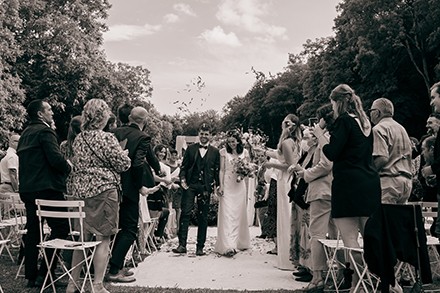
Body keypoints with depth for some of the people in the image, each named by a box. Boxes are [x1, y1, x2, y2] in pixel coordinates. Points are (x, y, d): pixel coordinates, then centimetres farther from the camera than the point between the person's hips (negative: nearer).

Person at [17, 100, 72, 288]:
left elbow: (23, 159, 20)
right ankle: (45, 273, -5)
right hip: (47, 188, -9)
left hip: (27, 188, 9)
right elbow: (56, 159, -20)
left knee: (33, 231, 12)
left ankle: (31, 276, 17)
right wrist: (68, 167, -1)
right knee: (60, 228, -3)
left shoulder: (25, 133, 18)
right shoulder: (45, 131, -10)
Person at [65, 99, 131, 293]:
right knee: (103, 239, 1)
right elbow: (123, 164, -9)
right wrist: (124, 153, 11)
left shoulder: (78, 139, 10)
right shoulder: (107, 138, -11)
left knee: (82, 238, 14)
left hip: (80, 192, 7)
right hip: (102, 192, -7)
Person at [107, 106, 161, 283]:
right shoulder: (142, 137, -11)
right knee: (130, 230, 5)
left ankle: (117, 266, 26)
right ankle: (114, 271, 1)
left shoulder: (116, 132, 5)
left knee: (121, 227, 20)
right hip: (128, 187, -7)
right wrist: (140, 186, -11)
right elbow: (137, 164, -23)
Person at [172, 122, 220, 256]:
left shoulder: (215, 152, 9)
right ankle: (182, 244, -5)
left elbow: (217, 170, 7)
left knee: (203, 217, 5)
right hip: (190, 185, 0)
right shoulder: (190, 148, 10)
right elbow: (184, 166, 9)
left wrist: (216, 185, -3)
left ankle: (200, 247, 12)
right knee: (185, 213, -8)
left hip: (205, 187, 0)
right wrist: (182, 179, -7)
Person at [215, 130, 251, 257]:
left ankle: (239, 242, 25)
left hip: (239, 185, 2)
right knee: (227, 214, -8)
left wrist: (242, 175, -11)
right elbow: (221, 170, 0)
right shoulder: (224, 152, 1)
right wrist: (221, 185, -8)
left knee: (239, 213, 10)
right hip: (227, 185, -2)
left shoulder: (244, 152, 6)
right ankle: (228, 246, -13)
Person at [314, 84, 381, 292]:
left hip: (349, 184, -8)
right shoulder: (365, 122, 17)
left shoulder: (344, 120, -8)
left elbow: (331, 153, -14)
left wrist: (319, 135, 2)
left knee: (350, 239, -5)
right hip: (370, 182, 8)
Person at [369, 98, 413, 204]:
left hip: (389, 180, -8)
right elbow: (409, 156, 21)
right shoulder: (402, 128, 21)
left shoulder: (378, 129, -6)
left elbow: (382, 158, -18)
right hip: (407, 181, 9)